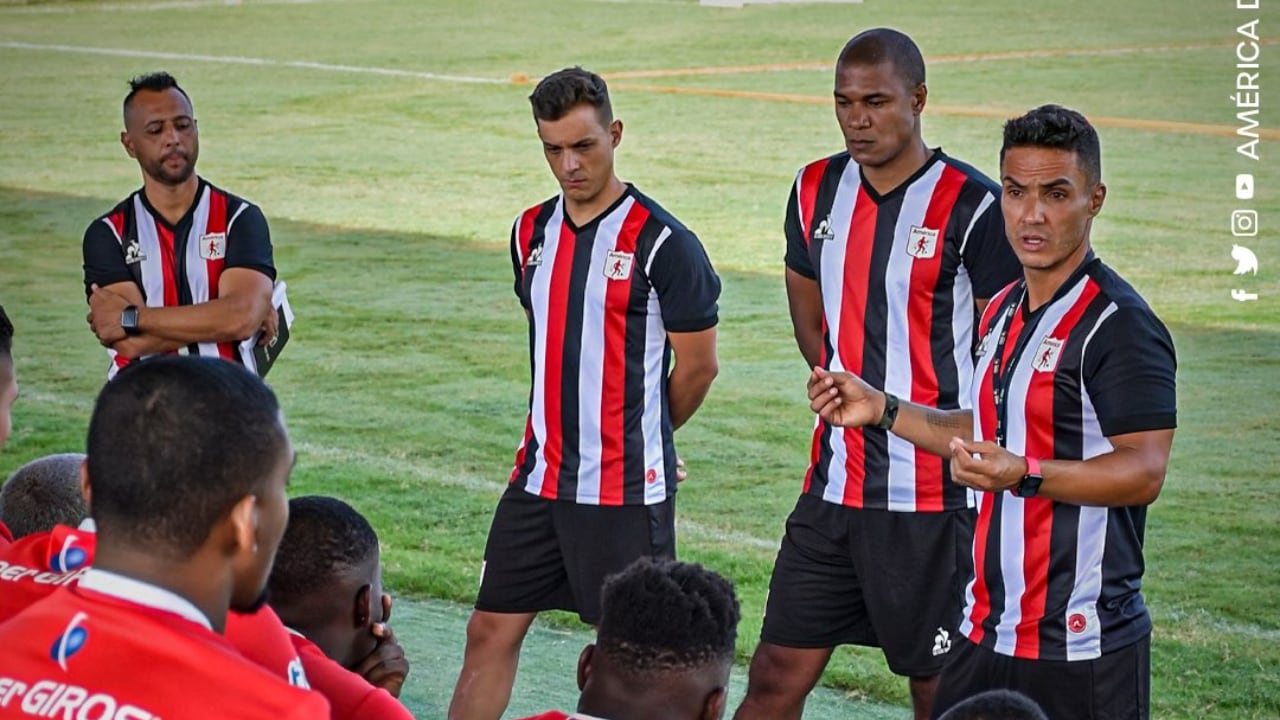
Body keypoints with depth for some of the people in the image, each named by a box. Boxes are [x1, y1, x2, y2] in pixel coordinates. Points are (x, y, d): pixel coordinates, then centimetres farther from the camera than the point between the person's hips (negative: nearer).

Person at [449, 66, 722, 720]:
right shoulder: (532, 232, 8)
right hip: (540, 479, 6)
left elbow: (698, 365, -5)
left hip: (627, 490, -6)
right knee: (490, 632, 7)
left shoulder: (662, 242, -12)